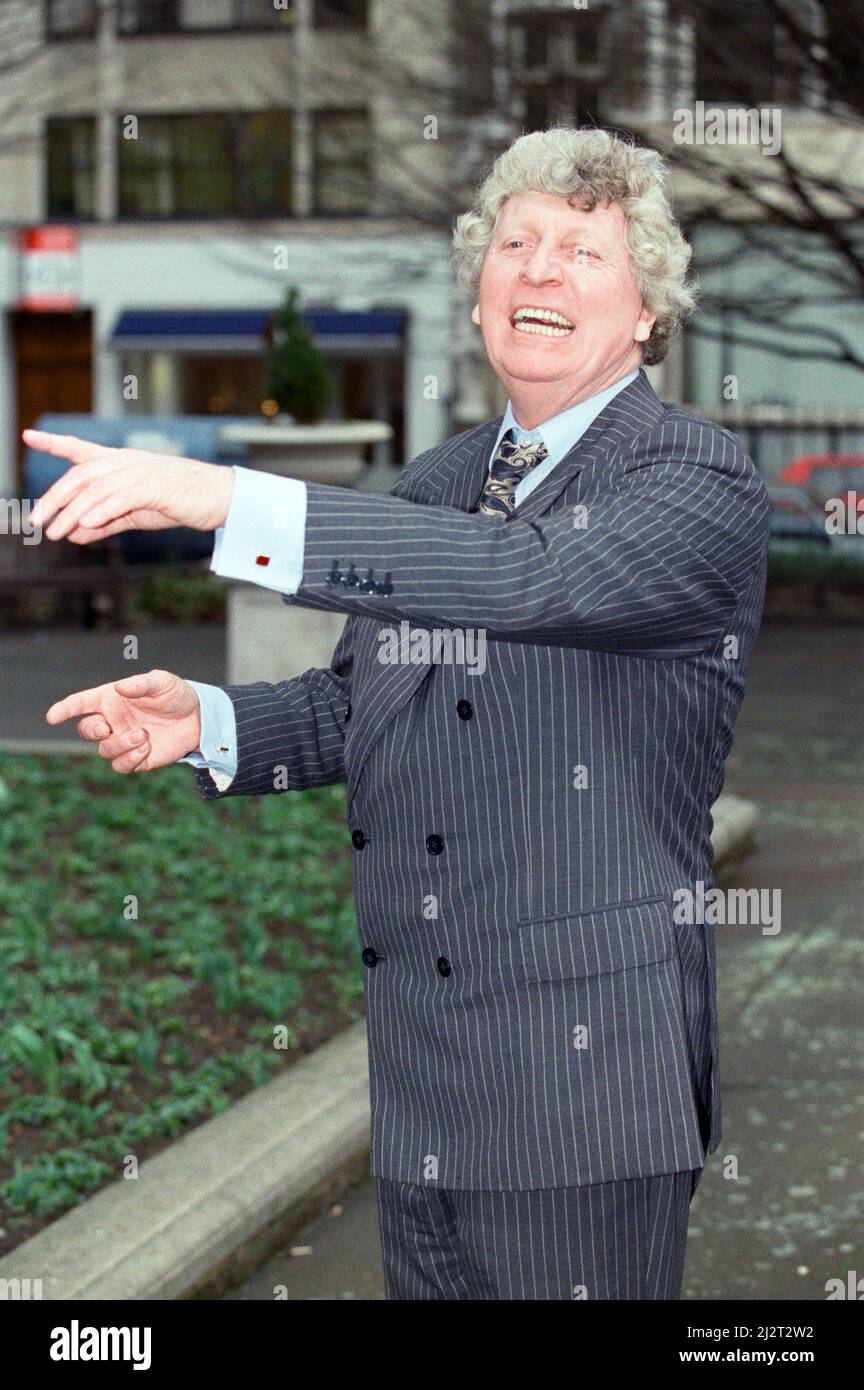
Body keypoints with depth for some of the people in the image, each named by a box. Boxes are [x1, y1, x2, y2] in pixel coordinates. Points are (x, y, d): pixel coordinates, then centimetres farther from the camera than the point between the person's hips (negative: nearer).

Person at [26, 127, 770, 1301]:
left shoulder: (703, 481, -9)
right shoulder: (434, 485, 14)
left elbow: (534, 577, -28)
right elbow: (362, 698, 23)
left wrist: (228, 500, -33)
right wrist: (210, 724, 1)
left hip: (589, 1082, -6)